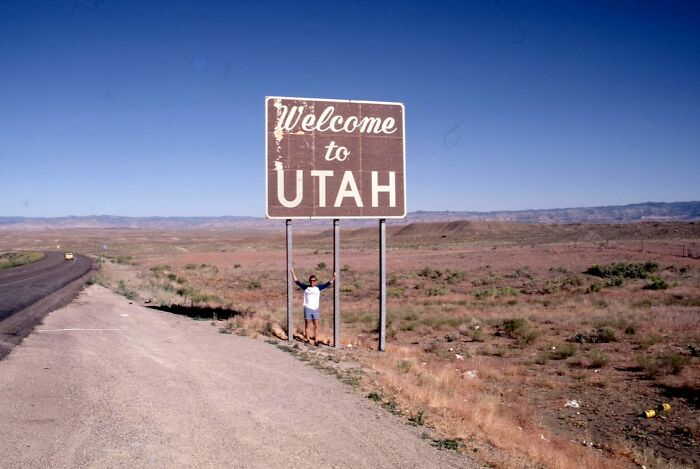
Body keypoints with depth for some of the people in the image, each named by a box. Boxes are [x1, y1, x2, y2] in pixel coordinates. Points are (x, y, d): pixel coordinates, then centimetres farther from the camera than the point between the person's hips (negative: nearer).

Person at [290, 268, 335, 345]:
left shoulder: (318, 288, 3)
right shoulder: (305, 287, 0)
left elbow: (328, 283, 2)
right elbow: (297, 281, -1)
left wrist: (334, 277, -9)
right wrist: (293, 273, -7)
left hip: (315, 309, 1)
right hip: (307, 309, -1)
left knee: (316, 326, 3)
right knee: (307, 325, 5)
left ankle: (315, 341, 9)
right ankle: (308, 340, 14)